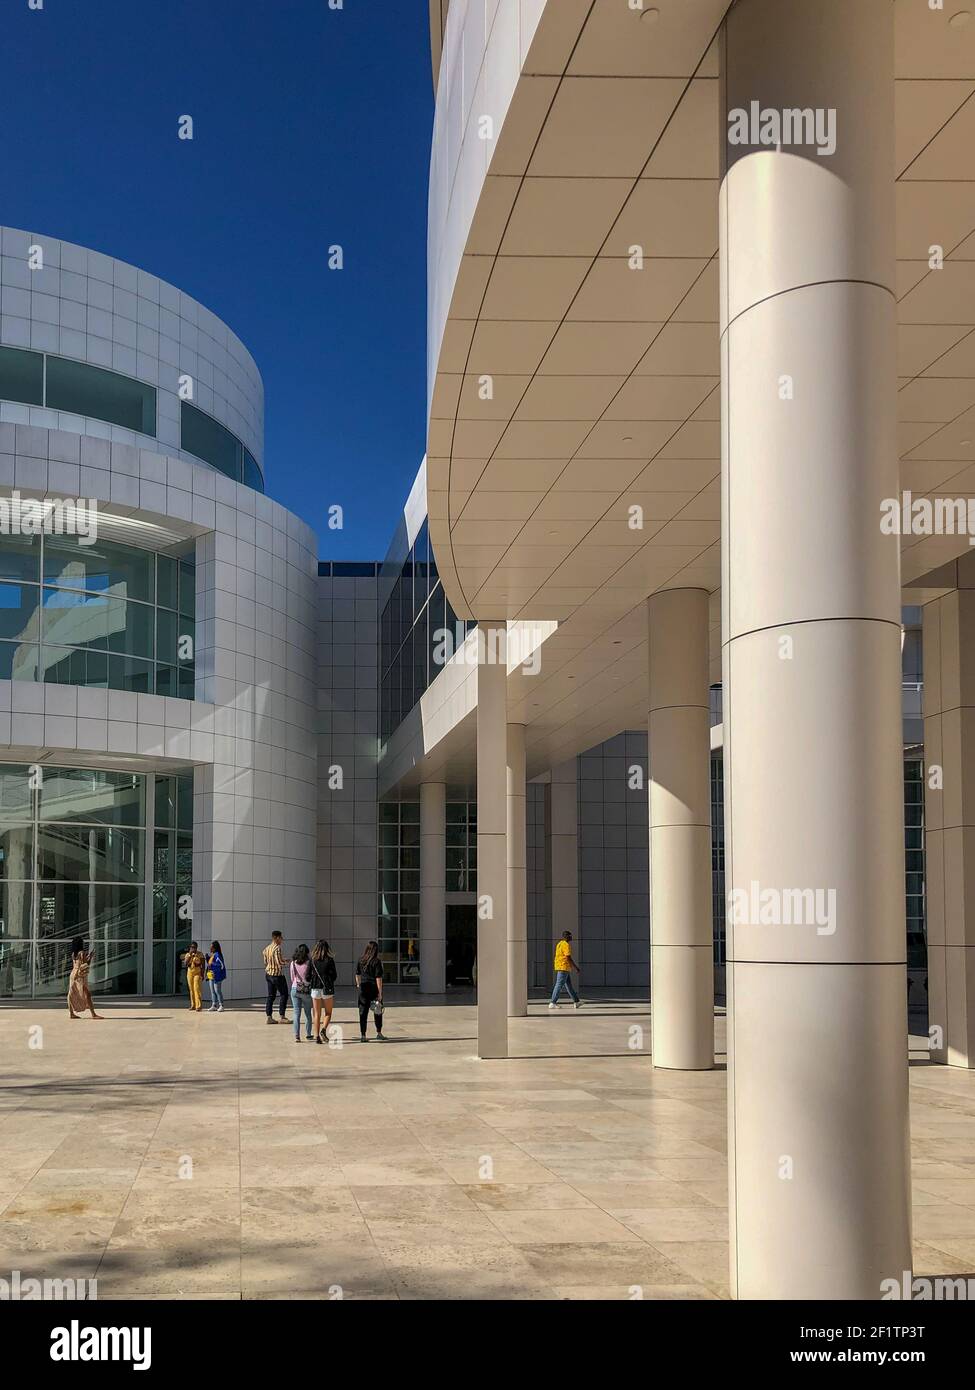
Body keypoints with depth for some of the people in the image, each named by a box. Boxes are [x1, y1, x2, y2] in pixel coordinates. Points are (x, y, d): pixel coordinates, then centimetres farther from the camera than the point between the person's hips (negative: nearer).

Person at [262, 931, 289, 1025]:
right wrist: (288, 961, -4)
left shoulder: (267, 948, 8)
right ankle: (282, 1017, 2)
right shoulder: (277, 948, -18)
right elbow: (280, 962, -22)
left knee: (271, 996, 10)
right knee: (284, 995, 3)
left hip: (268, 974, 8)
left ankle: (269, 1017, 6)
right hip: (277, 975, -8)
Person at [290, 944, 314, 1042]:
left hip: (295, 989, 2)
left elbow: (292, 978, 10)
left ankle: (297, 1036, -5)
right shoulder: (309, 963, -8)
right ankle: (308, 1034, 21)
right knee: (308, 1014, 14)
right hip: (306, 990, -2)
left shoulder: (293, 963, 0)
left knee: (297, 1013, 3)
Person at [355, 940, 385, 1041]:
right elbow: (378, 978, -15)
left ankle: (362, 1035, 4)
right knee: (378, 1012, 15)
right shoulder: (377, 962, -12)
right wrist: (380, 993, -12)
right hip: (374, 988, -3)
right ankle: (379, 1033, 23)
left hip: (363, 988, 4)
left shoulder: (361, 961, 2)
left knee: (363, 1012, 5)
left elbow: (357, 975, 11)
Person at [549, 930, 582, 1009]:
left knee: (569, 985, 13)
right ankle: (552, 1003, -9)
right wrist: (576, 968, -13)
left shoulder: (559, 944, 17)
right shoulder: (566, 945, -14)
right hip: (564, 967, -10)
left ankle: (577, 1002, 19)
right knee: (559, 985, -9)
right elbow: (569, 958, -19)